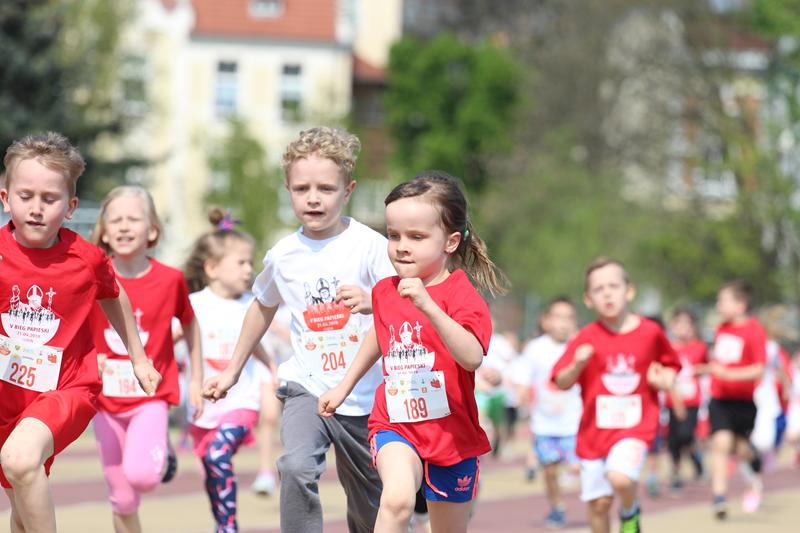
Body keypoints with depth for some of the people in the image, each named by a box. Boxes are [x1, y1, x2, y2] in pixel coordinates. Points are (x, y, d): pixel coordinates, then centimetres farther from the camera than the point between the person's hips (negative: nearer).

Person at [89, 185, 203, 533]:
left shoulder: (169, 279, -7)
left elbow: (189, 324, 10)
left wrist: (197, 378, 13)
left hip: (150, 394, -2)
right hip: (106, 399, 2)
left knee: (141, 474, -25)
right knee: (122, 500, 5)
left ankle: (162, 454, 11)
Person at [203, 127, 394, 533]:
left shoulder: (370, 245, -9)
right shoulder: (283, 256, 0)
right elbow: (263, 307, 20)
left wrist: (372, 301, -36)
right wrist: (233, 370, 23)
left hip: (364, 395, -1)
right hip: (307, 387, 1)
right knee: (297, 468, -28)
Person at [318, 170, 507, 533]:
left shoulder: (461, 295, -14)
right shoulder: (385, 292, 2)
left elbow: (472, 357, -33)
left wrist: (428, 305, -42)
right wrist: (344, 386, 31)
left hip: (451, 432, -2)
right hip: (395, 425, 2)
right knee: (398, 497, -30)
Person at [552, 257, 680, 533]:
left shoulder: (650, 332, -2)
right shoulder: (587, 338, -4)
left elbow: (670, 363, 17)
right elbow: (562, 382, -5)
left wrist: (666, 379, -4)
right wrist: (577, 365, -24)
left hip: (636, 425, -1)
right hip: (596, 427, 2)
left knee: (620, 477, -27)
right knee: (599, 502, 4)